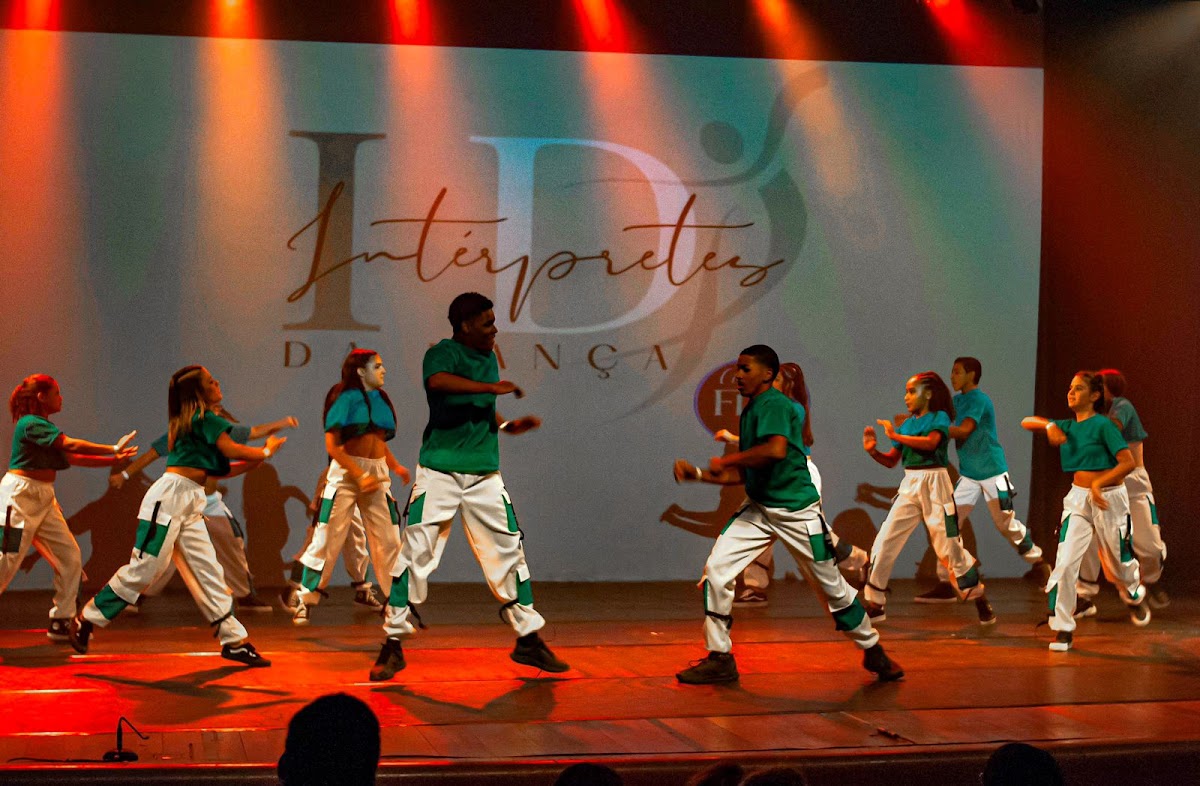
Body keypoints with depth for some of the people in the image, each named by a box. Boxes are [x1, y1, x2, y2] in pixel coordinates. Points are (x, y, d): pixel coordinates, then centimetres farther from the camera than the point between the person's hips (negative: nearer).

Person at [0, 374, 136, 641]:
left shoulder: (46, 427, 16)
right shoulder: (31, 424, -13)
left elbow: (73, 458, 15)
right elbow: (71, 445, -22)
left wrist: (114, 460, 9)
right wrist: (113, 449, -19)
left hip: (44, 499, 10)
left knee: (70, 557, 5)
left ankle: (60, 623, 12)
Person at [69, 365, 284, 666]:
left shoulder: (189, 420, 20)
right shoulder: (206, 418, -7)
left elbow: (218, 468, 20)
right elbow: (231, 450, -17)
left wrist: (258, 458, 13)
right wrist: (266, 452, 0)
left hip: (190, 503, 10)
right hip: (169, 496, -10)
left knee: (208, 571, 6)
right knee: (142, 570, -6)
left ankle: (233, 640, 7)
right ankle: (85, 620, 6)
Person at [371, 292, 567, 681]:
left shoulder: (489, 358, 12)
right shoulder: (442, 353, -10)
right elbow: (437, 380, -35)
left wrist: (508, 425, 8)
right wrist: (491, 386, -32)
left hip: (484, 474, 6)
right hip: (439, 471, -6)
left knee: (510, 551, 5)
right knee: (415, 553, -7)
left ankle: (528, 640, 16)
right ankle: (393, 645, 3)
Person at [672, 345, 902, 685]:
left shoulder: (774, 404, -16)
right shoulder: (748, 412, 11)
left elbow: (776, 449, -35)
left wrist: (726, 460, -23)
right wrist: (698, 474, 4)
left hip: (797, 511, -8)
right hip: (758, 509, 8)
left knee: (832, 586, 5)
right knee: (716, 570, -7)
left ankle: (873, 651, 26)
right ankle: (720, 659, 2)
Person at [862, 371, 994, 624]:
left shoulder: (939, 417, -3)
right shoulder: (906, 424, 13)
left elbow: (931, 443, -23)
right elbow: (891, 461, 12)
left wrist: (896, 436, -19)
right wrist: (873, 450, -7)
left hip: (934, 484, -5)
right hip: (909, 486, 6)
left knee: (949, 545, -4)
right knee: (884, 543, -2)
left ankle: (979, 598, 12)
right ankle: (874, 605, 5)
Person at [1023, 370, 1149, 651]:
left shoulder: (1103, 425, -13)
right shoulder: (1067, 426, 5)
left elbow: (1128, 462, -19)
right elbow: (1027, 422, 10)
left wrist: (1098, 483, -28)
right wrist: (1049, 425, -10)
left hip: (1110, 499, -4)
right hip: (1078, 499, 4)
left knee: (1118, 564, 12)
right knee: (1065, 563, -12)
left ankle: (1136, 597, 48)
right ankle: (1063, 630, -7)